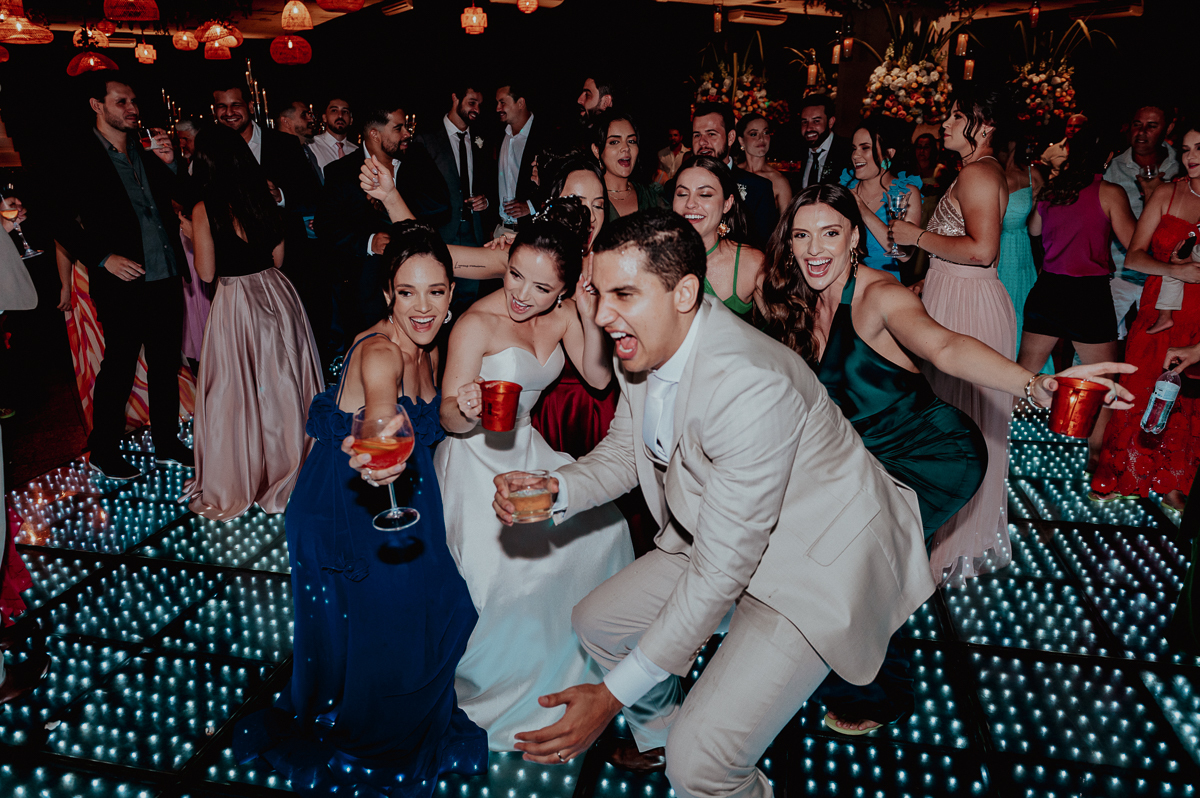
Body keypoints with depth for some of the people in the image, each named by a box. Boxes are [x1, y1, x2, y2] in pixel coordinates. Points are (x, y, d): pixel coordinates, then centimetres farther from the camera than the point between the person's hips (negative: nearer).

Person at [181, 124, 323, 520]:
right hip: (277, 295, 5)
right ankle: (293, 468, 29)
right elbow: (278, 257, 8)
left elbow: (207, 272, -8)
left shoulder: (205, 211, -14)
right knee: (282, 383, 15)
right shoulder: (267, 201, 0)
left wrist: (190, 236, 6)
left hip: (235, 304, -5)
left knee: (237, 393, 7)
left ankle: (238, 484, 21)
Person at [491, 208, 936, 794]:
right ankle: (657, 735, 44)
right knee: (595, 623, 16)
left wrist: (613, 695, -24)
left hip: (817, 561, -8)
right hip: (714, 538, 9)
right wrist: (558, 490, -13)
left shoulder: (749, 388, -35)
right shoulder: (645, 346, -7)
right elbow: (623, 450, 10)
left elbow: (721, 572, -30)